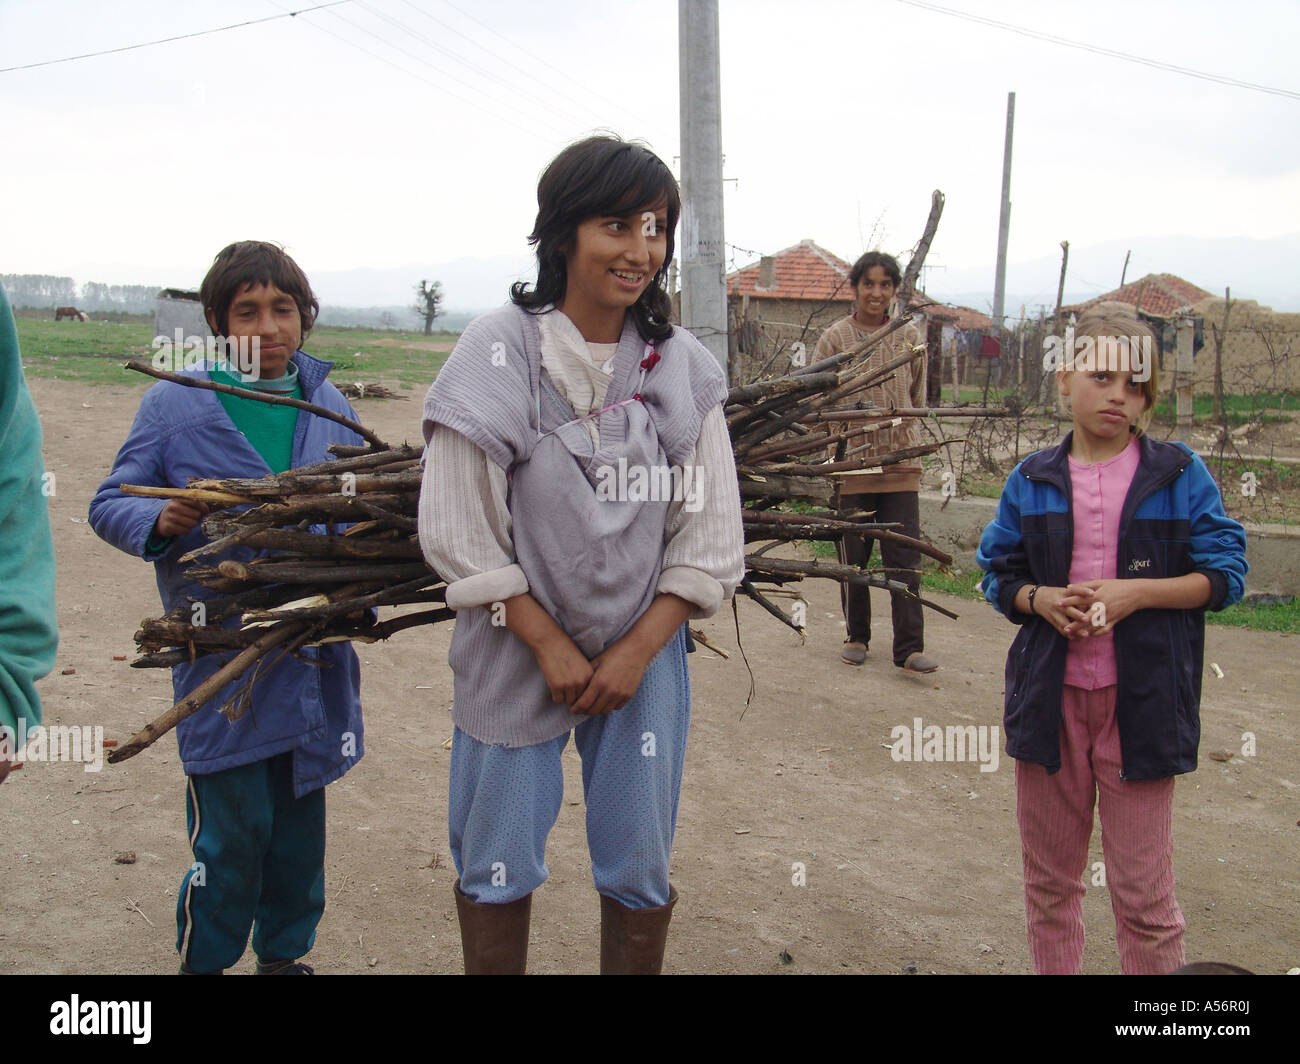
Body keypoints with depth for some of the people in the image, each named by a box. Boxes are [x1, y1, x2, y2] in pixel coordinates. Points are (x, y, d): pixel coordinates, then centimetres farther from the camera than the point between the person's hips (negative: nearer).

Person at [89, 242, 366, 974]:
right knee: (232, 832, 0)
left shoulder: (333, 408, 8)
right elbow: (110, 503, -1)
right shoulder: (175, 404, -3)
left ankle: (285, 952, 33)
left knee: (300, 825, 14)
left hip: (314, 662, 4)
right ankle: (205, 958, 23)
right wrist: (159, 520, -22)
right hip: (224, 662, -4)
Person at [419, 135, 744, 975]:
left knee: (639, 875, 13)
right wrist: (550, 645, -11)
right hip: (517, 648, -2)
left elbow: (709, 534, -1)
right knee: (498, 872, 11)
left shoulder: (684, 367, -2)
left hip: (645, 653, 2)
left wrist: (637, 651, -8)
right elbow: (460, 531, -10)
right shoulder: (498, 354, -10)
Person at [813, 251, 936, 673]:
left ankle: (909, 648, 3)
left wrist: (910, 441, 11)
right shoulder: (836, 337, 0)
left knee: (905, 558, -2)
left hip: (900, 464, 1)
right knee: (853, 557, 9)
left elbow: (917, 398, 16)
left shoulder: (910, 337, 7)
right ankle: (856, 636, 25)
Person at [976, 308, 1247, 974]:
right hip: (1049, 696, 3)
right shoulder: (1032, 482, 5)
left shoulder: (1180, 476, -2)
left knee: (1144, 891, 3)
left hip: (1141, 700, -2)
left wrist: (1135, 593, -17)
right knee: (1048, 878, 15)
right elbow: (998, 574, 10)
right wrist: (1039, 599, -12)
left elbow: (1224, 574, -3)